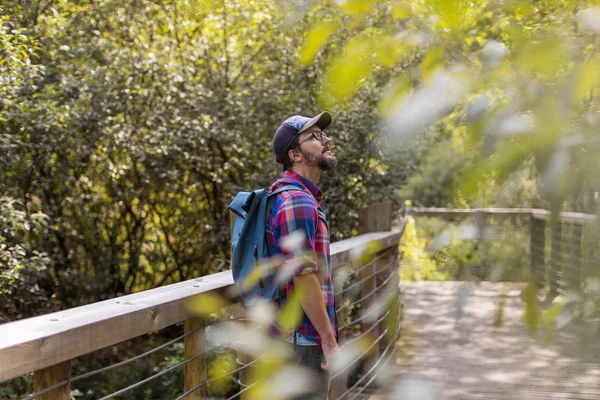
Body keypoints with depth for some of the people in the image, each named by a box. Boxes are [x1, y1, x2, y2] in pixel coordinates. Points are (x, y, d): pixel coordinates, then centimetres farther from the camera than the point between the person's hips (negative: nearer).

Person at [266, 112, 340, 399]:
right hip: (304, 337, -10)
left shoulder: (303, 197, 14)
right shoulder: (297, 202, -19)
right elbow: (304, 278, -23)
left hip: (299, 334, 10)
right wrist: (329, 341, -19)